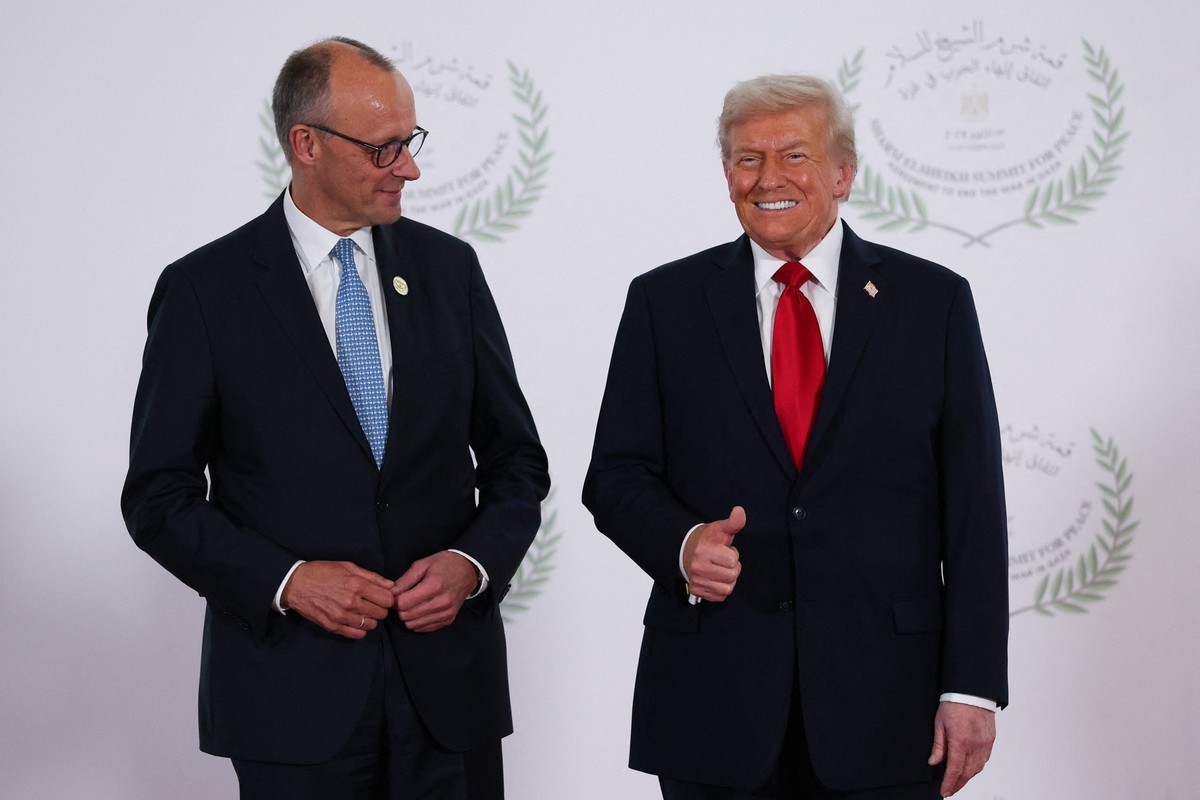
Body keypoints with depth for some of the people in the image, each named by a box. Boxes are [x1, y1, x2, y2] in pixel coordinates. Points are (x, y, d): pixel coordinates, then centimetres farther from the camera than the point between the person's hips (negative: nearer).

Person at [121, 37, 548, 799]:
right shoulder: (205, 288, -3)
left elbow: (515, 458, 11)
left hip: (448, 677, 3)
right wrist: (286, 580, -15)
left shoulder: (448, 267, 7)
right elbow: (160, 496, -2)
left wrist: (473, 561, -7)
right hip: (293, 683, -3)